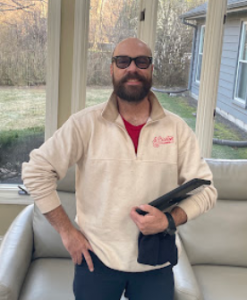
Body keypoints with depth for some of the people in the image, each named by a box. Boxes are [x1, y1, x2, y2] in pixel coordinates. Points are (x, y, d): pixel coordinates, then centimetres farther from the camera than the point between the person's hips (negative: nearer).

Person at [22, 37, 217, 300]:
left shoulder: (177, 129, -5)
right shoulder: (85, 124, -10)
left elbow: (204, 189, 0)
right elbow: (35, 172, -6)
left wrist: (170, 220, -17)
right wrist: (66, 231, -7)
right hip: (96, 259, -1)